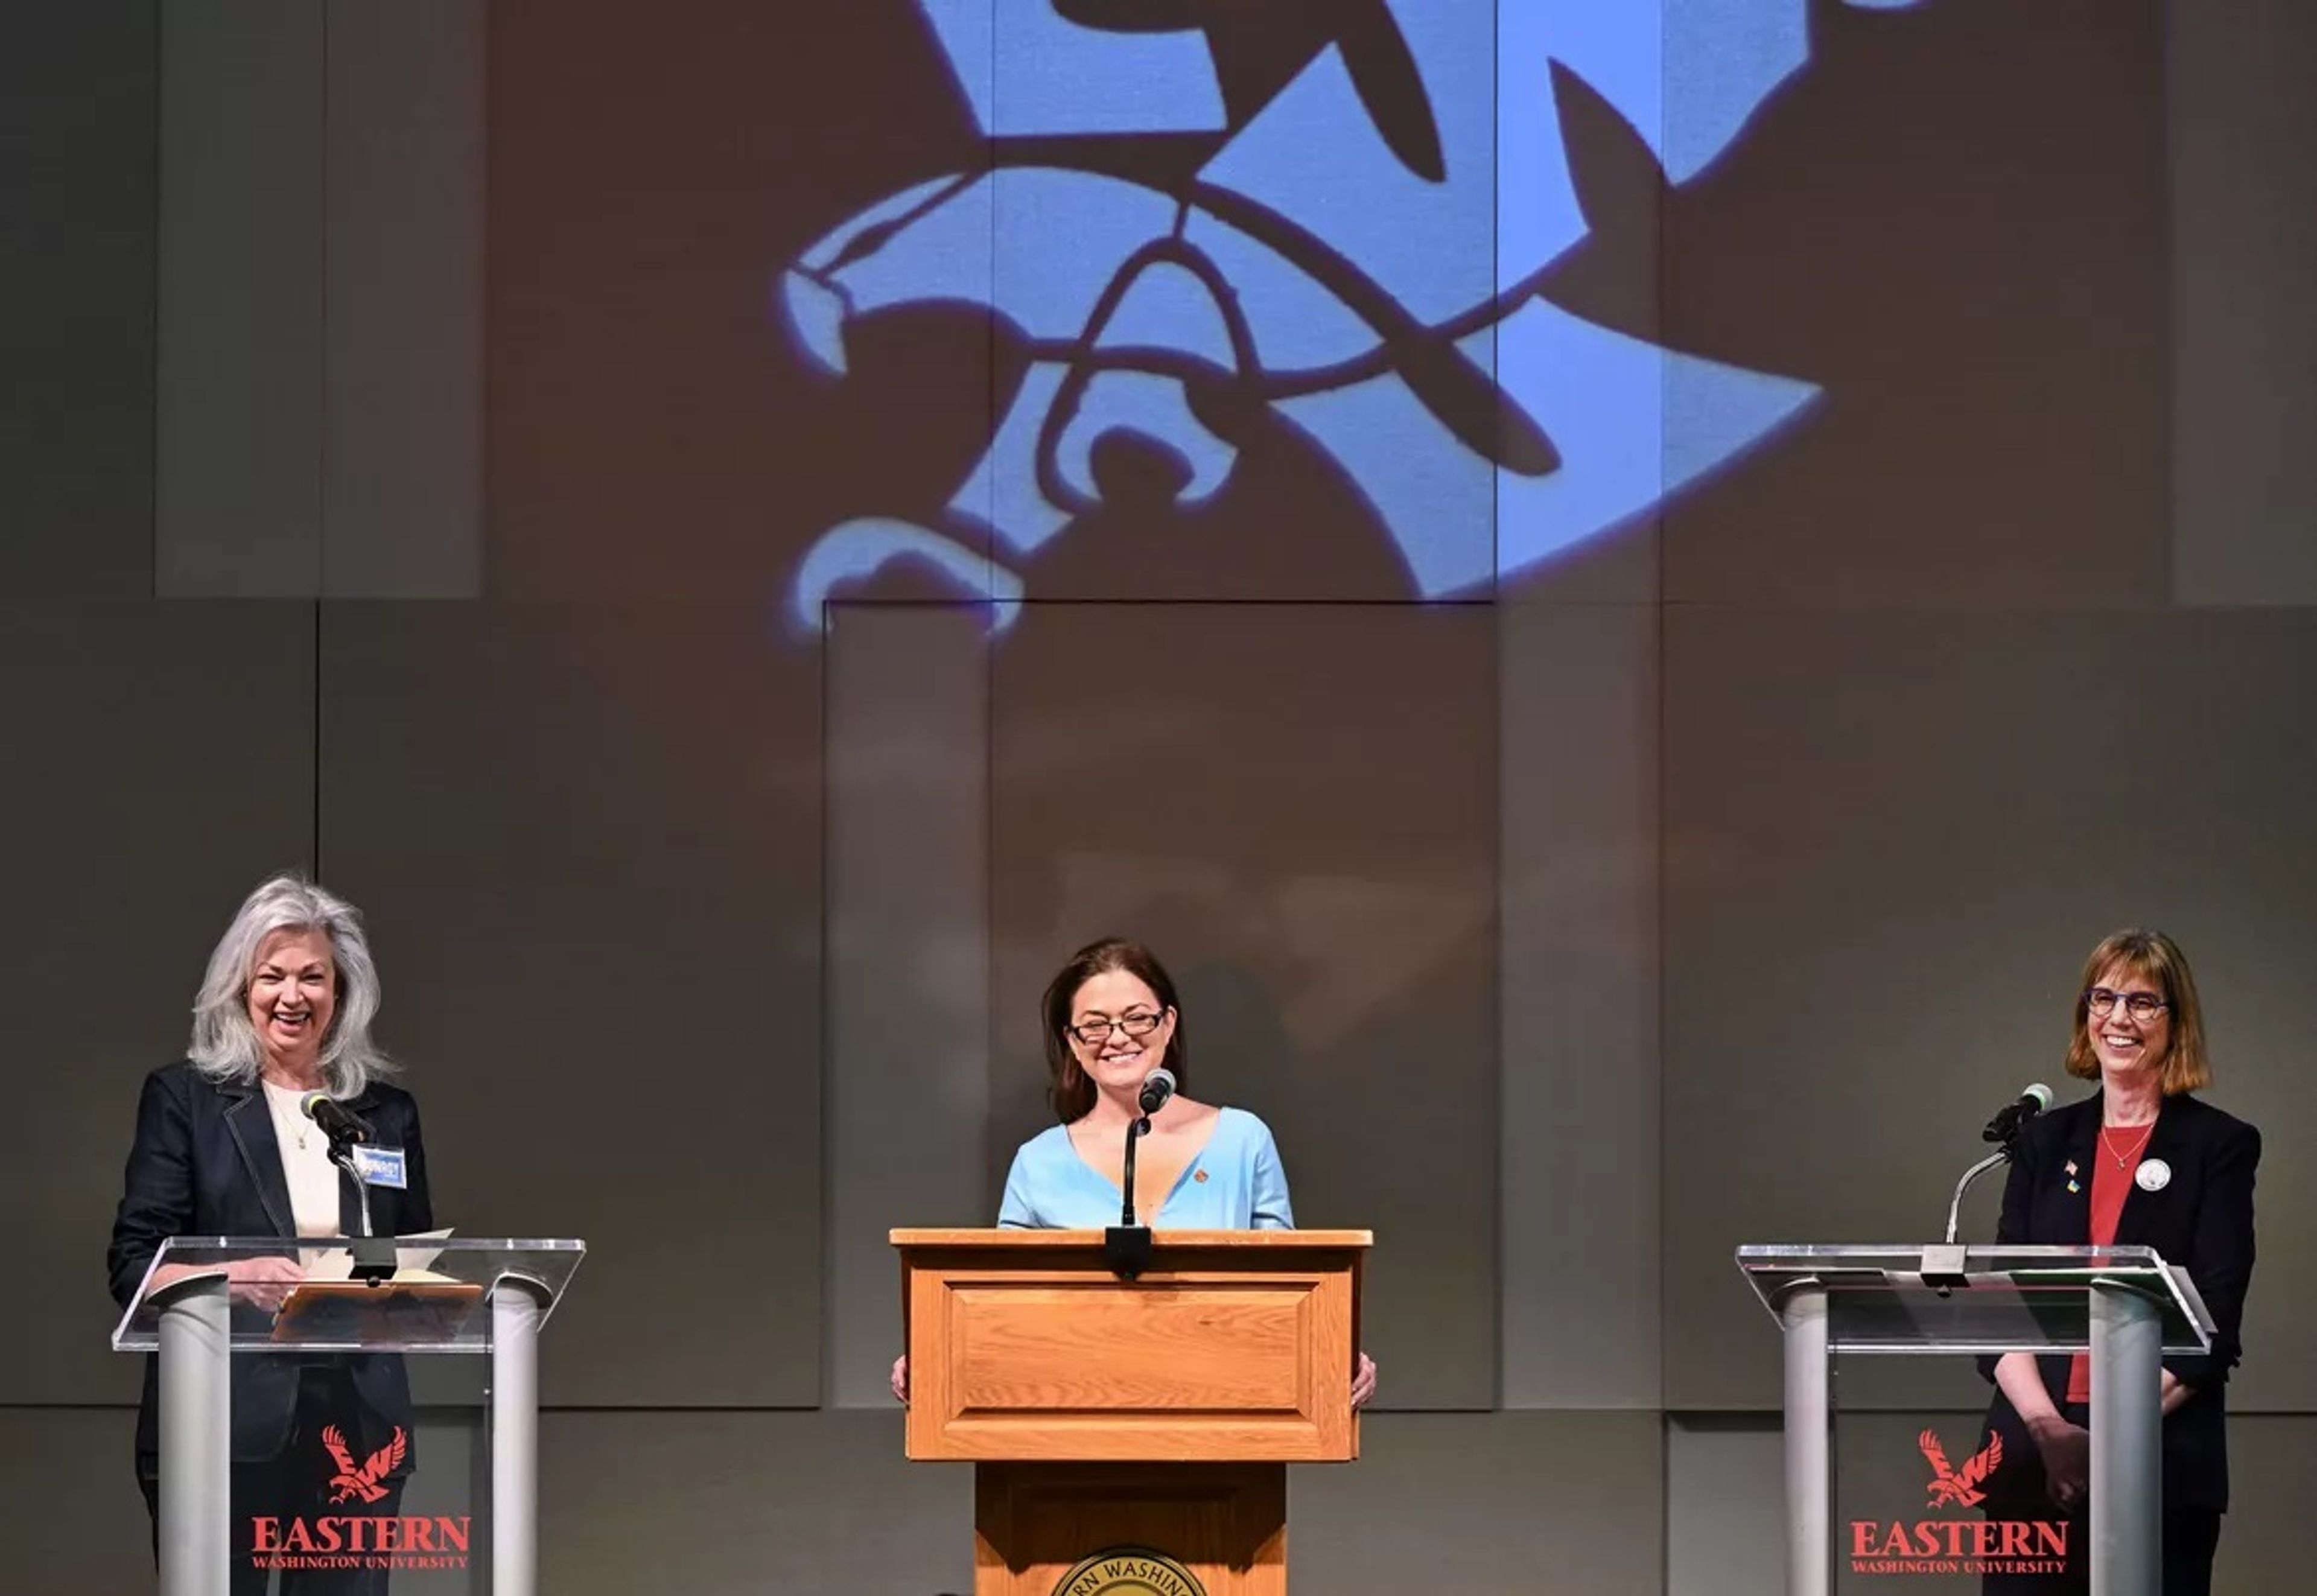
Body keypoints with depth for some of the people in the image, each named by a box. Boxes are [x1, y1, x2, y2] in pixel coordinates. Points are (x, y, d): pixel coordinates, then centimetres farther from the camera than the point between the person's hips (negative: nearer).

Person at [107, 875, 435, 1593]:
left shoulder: (387, 1112, 14)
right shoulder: (183, 1098, 5)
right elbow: (133, 1266, -2)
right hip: (223, 1424, -3)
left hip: (359, 1426, 3)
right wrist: (238, 1279, -20)